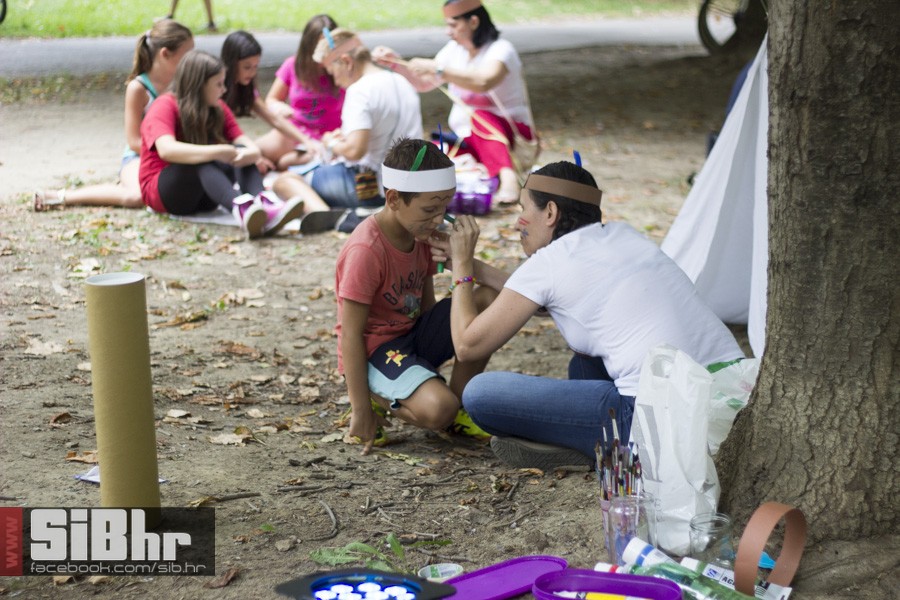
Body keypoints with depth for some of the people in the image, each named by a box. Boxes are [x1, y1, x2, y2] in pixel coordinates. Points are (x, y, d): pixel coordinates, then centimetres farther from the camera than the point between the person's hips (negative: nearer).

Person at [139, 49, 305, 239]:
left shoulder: (218, 108, 5)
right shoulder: (164, 107, -14)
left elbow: (244, 142, -5)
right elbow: (166, 149, -34)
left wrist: (253, 152, -30)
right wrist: (216, 152, -43)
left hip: (204, 194, 6)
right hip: (162, 193, -5)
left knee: (240, 152, -21)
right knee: (202, 160, -35)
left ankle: (264, 205, -49)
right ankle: (240, 209, -62)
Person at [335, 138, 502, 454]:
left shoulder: (420, 235, 3)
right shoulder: (366, 251, -23)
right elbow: (351, 335, -21)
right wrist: (361, 411, -20)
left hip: (414, 334, 9)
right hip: (374, 348, -9)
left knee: (491, 299, -10)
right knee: (437, 410, -33)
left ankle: (459, 401, -1)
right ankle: (379, 401, -1)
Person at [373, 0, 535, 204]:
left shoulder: (501, 50, -16)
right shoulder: (454, 49, 7)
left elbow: (483, 82, -37)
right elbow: (424, 83, 12)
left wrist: (436, 69, -40)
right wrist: (395, 63, -3)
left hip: (509, 133, -6)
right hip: (467, 138, 6)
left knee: (480, 117, -41)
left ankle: (508, 176, -55)